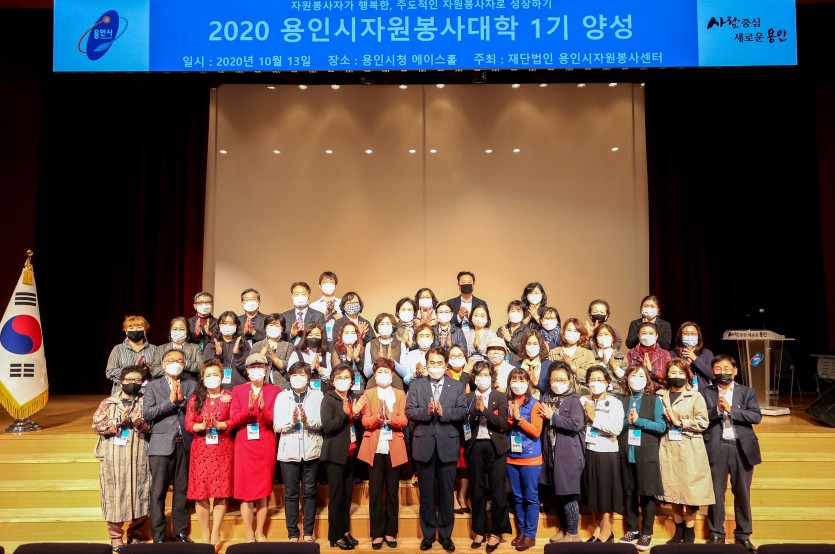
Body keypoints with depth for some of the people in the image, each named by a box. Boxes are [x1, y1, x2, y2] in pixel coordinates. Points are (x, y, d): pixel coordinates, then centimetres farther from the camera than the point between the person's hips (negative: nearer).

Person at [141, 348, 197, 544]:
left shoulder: (191, 385, 11)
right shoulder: (152, 386, 6)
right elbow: (147, 414, -5)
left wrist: (182, 399, -14)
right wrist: (170, 401, -13)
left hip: (185, 444, 2)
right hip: (162, 445, -2)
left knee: (182, 490, 9)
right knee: (158, 492, 0)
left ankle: (180, 532, 20)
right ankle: (158, 536, 9)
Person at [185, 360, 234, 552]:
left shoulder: (229, 397, 5)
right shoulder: (195, 399, 9)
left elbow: (234, 421, -3)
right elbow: (188, 424, 1)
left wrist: (219, 425, -19)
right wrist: (202, 426, -17)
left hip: (223, 448, -1)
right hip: (201, 448, 1)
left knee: (221, 490, -3)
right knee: (201, 491, 0)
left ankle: (216, 535, 7)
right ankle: (205, 536, 12)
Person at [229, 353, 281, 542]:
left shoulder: (274, 390, 3)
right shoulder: (238, 390, 5)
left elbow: (274, 420, -5)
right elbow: (234, 420, -4)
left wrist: (262, 409, -23)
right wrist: (249, 409, -21)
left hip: (266, 445, 0)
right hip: (244, 445, 0)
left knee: (263, 491, 5)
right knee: (246, 491, 0)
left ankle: (260, 532, 18)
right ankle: (249, 534, 12)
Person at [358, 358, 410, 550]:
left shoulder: (400, 394, 8)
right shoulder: (368, 394, 6)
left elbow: (404, 421, -4)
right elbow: (365, 422, -5)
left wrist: (390, 417, -24)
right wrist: (377, 417, -25)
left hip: (394, 449, 1)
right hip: (374, 448, 0)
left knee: (392, 492, 6)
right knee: (375, 492, 3)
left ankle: (391, 532, 16)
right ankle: (377, 534, 11)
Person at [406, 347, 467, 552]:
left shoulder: (457, 386, 4)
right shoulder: (416, 385, 4)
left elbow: (463, 412, -5)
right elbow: (409, 412, -4)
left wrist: (444, 412, -20)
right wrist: (426, 411, -21)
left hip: (447, 446, 0)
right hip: (424, 445, 0)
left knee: (447, 493, 9)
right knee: (426, 493, 11)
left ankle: (445, 534, 23)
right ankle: (428, 533, 24)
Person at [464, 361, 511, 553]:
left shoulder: (501, 397, 2)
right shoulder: (468, 398, 7)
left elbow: (504, 423, -9)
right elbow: (464, 424, -1)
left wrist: (484, 410, -18)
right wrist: (475, 411, -17)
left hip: (495, 447, -2)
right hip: (475, 447, 2)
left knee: (497, 490, 0)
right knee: (477, 490, 10)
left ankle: (496, 532, 14)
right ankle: (479, 530, 22)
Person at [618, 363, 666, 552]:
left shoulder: (655, 400, 2)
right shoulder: (620, 401, 7)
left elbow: (661, 426, -7)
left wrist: (639, 421, -15)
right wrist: (627, 422, -15)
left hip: (647, 455, -2)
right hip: (626, 454, 2)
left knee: (647, 494, 2)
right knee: (628, 493, 9)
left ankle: (646, 534, 14)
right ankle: (632, 531, 21)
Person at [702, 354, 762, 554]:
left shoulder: (747, 392, 6)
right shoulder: (705, 393, 5)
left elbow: (757, 416, -7)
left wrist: (731, 410, -15)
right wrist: (717, 410, -18)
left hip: (742, 447, 1)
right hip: (716, 447, 0)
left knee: (742, 493, 9)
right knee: (716, 493, 5)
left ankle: (743, 535, 22)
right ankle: (716, 534, 16)